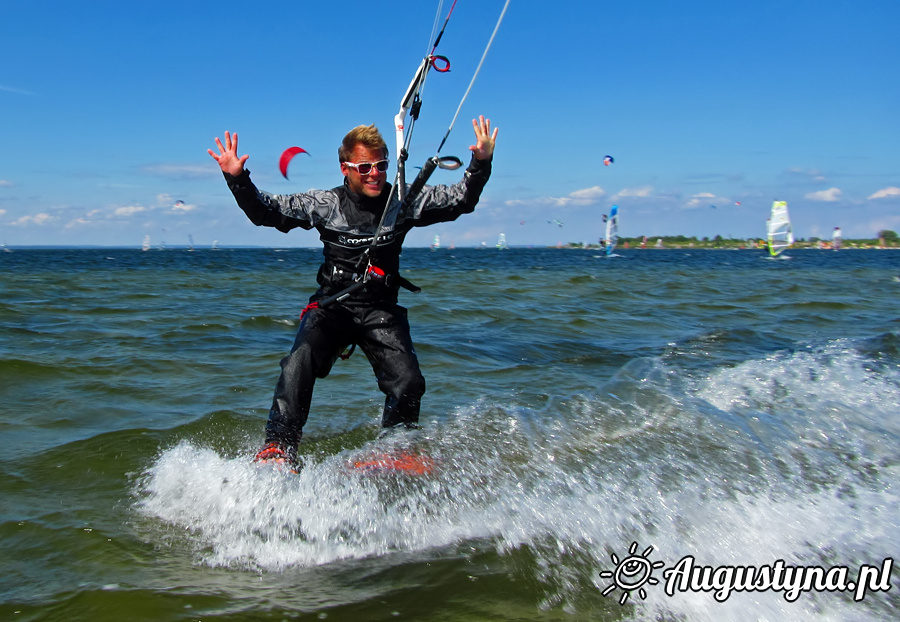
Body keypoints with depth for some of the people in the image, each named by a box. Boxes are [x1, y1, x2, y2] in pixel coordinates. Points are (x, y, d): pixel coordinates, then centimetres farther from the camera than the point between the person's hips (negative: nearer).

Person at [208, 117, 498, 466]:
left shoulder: (403, 202, 0)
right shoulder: (326, 204, -2)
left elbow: (461, 200, 0)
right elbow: (266, 210, -2)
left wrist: (481, 163, -16)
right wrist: (237, 179, -18)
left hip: (382, 309, 1)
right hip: (332, 305, -1)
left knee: (408, 381, -15)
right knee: (299, 363, -26)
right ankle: (279, 448, -18)